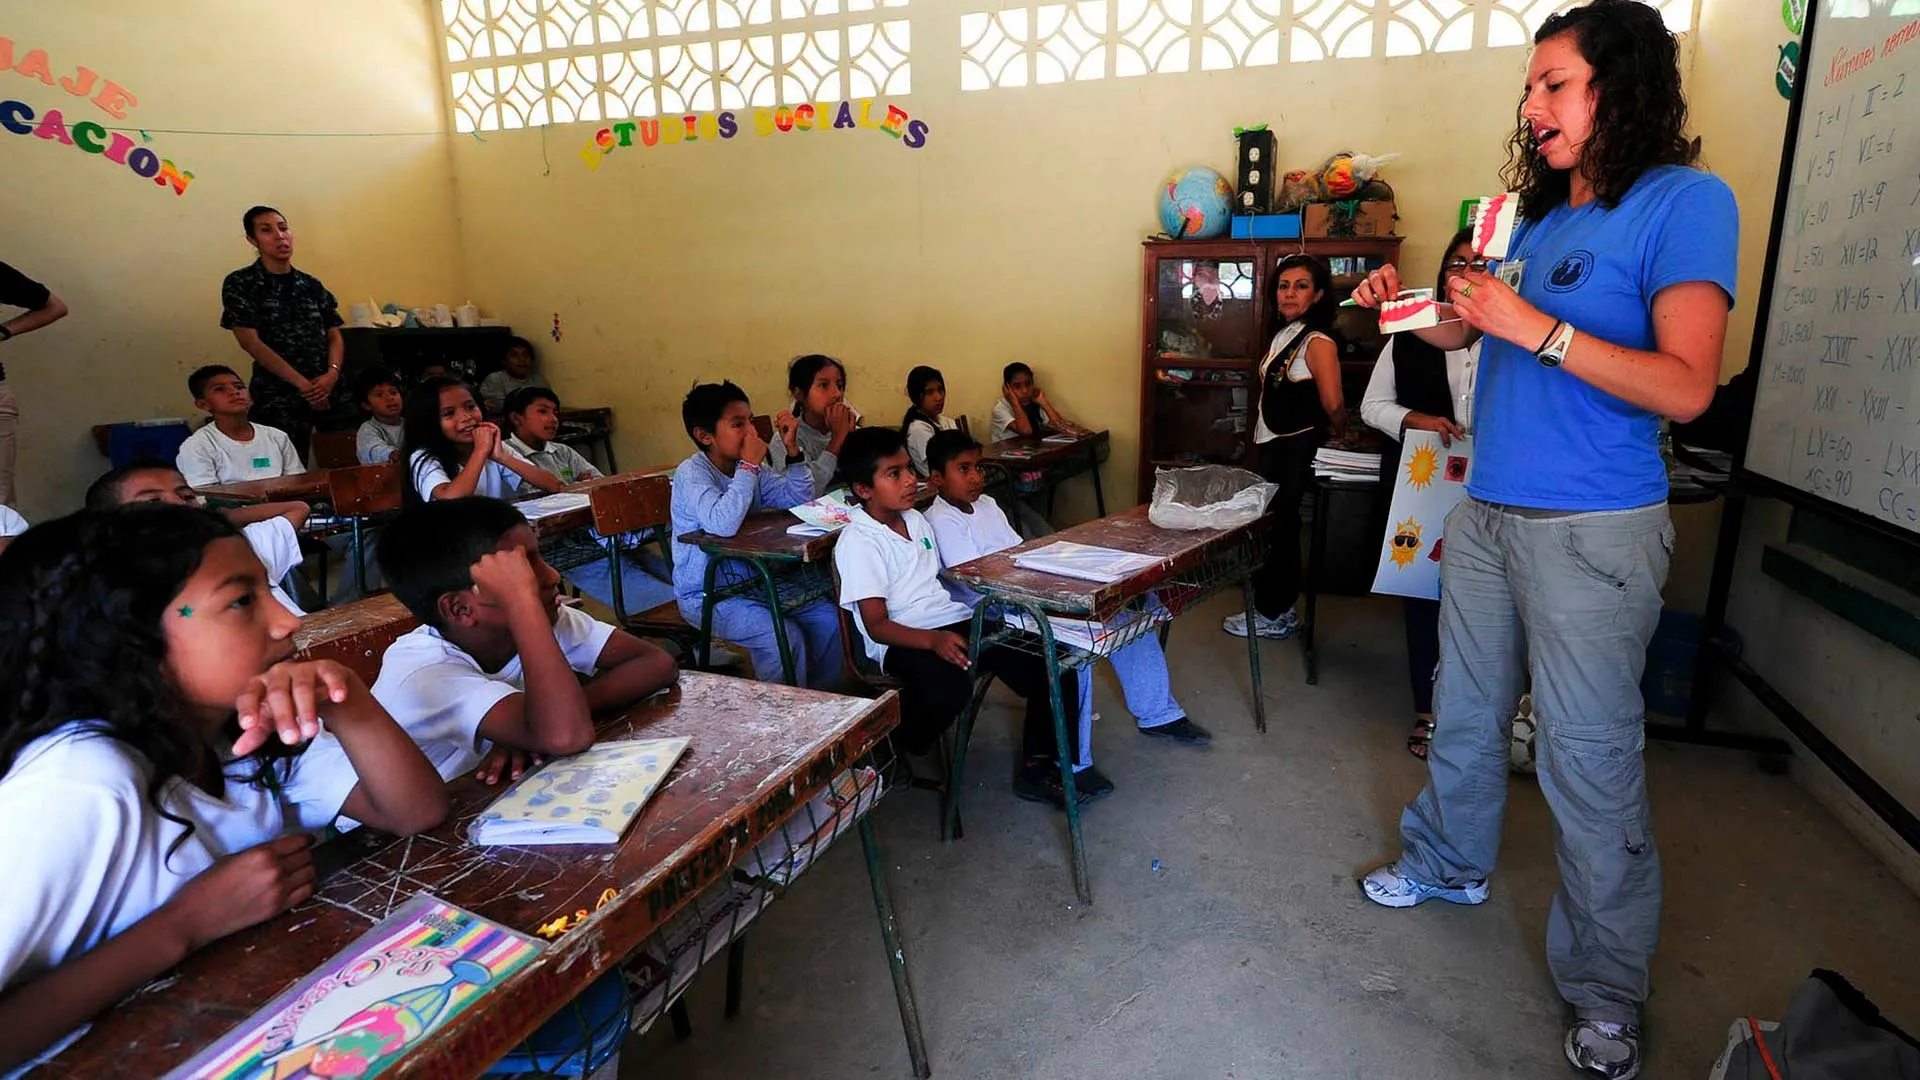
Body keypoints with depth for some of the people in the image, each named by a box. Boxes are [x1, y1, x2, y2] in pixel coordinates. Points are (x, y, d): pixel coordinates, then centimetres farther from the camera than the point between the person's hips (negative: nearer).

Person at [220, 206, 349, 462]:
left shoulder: (311, 285, 14)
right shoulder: (240, 284, 2)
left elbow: (334, 336, 12)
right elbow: (250, 342, -6)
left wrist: (332, 374, -9)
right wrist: (302, 384, -13)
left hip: (329, 390, 4)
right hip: (278, 397, -4)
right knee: (290, 471, -8)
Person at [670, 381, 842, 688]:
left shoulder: (750, 468, 3)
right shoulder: (691, 473, -19)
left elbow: (799, 500, 6)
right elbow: (723, 525, -37)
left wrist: (793, 452, -8)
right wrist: (749, 465, -29)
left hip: (751, 580, 8)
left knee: (827, 617, -2)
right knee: (785, 637, -25)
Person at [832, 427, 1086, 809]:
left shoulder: (916, 519, 17)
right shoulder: (857, 541, -8)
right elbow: (877, 625, -13)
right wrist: (933, 639, -30)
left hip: (958, 622, 7)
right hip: (903, 642, -7)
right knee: (950, 686, -40)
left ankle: (1039, 767, 1)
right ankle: (890, 755, -9)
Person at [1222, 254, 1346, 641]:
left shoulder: (1317, 342, -15)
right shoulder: (1283, 336, 12)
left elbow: (1333, 406, -21)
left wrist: (1337, 437, -5)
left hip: (1295, 450, -9)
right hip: (1274, 448, 9)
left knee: (1276, 528, -1)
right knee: (1278, 526, 14)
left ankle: (1272, 615, 11)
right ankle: (1279, 608, 25)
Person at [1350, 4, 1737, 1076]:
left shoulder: (1686, 202, -8)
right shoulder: (1539, 218, 13)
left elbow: (1686, 385, -17)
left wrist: (1536, 329, -22)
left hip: (1593, 532, -7)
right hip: (1488, 515, 7)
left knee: (1592, 759, 0)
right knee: (1464, 714, 17)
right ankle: (1451, 863, 39)